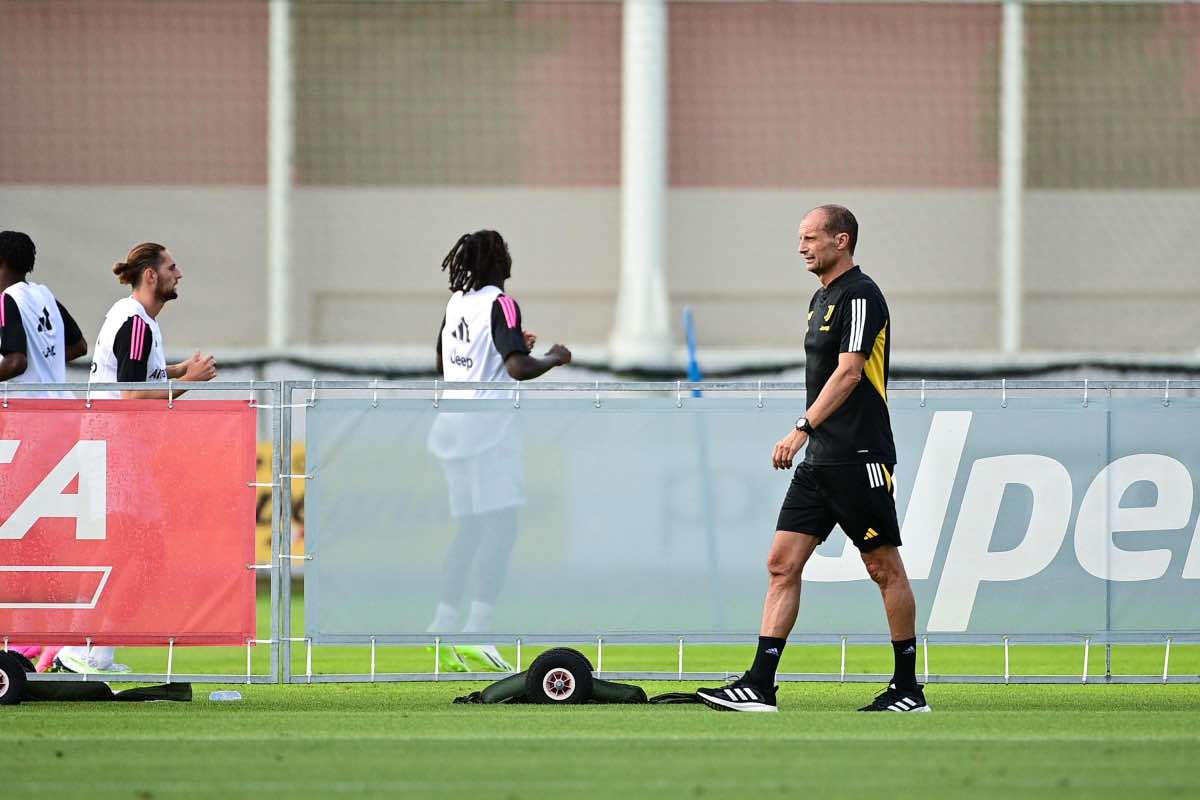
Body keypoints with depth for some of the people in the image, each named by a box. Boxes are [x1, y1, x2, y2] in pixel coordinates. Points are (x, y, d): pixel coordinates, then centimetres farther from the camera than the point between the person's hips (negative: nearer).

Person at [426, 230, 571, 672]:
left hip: (453, 421, 8)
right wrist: (554, 358, -1)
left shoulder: (456, 303, 13)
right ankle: (475, 634, -19)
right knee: (501, 525, -9)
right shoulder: (500, 304, -10)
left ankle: (442, 626, 10)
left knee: (471, 528, 15)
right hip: (487, 421, -8)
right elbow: (517, 368, -20)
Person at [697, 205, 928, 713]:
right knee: (782, 562, 1)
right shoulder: (822, 298, 18)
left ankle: (908, 690, 6)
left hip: (859, 460, -9)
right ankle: (759, 686, -3)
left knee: (885, 568, -1)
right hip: (821, 461, 10)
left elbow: (849, 371, -21)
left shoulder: (860, 296, -12)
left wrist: (802, 429, -26)